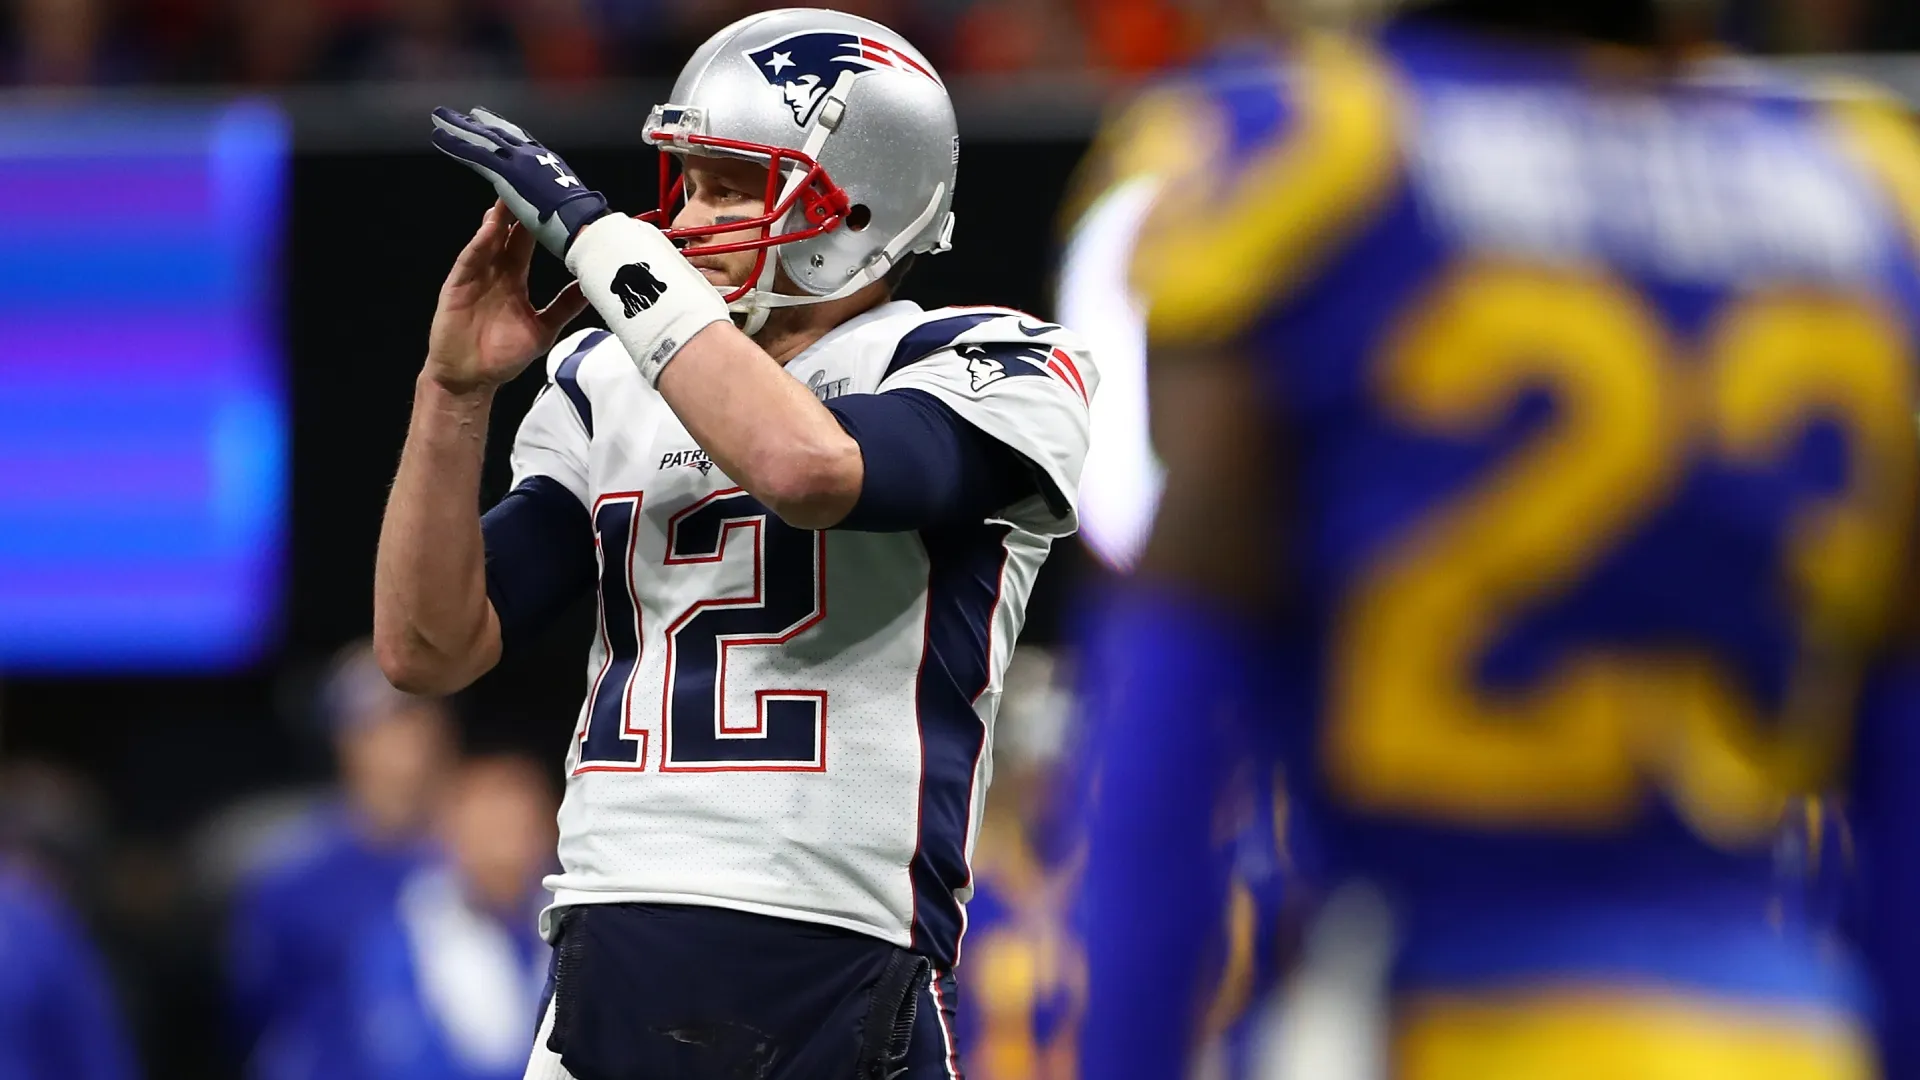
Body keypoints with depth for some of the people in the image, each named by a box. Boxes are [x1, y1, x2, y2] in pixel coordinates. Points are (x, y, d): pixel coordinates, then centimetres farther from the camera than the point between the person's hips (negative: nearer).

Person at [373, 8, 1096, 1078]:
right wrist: (455, 389, 0)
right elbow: (429, 649, 13)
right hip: (606, 978, 5)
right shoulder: (610, 384, 16)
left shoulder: (985, 369, -1)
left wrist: (598, 236, -15)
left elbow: (804, 463, -23)